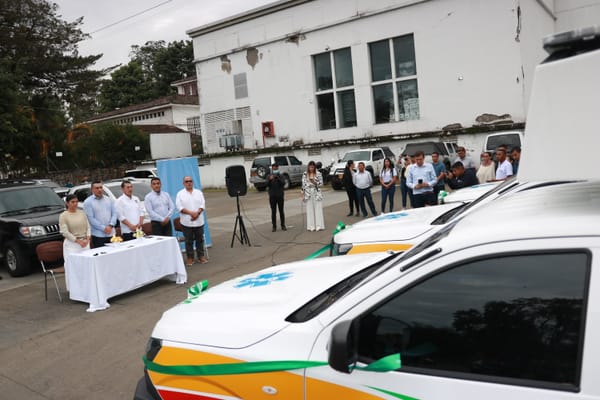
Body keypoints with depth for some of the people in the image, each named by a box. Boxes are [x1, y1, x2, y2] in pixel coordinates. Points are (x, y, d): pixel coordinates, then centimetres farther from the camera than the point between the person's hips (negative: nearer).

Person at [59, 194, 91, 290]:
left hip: (85, 243, 4)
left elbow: (88, 227, 9)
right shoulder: (63, 216, -4)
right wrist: (78, 241, -17)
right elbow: (65, 232, -11)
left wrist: (87, 239, -7)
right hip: (71, 244, -4)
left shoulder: (82, 213, 9)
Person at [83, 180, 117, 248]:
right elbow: (91, 218, -9)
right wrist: (104, 228, -14)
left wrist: (110, 225, -9)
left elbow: (114, 213, 8)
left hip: (111, 233, 4)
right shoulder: (88, 202, -2)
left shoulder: (109, 199, 13)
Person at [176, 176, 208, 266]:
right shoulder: (180, 194, 1)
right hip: (186, 222, -2)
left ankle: (201, 256, 18)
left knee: (200, 239, 8)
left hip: (199, 221, 2)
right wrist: (191, 213, -19)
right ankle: (190, 258, 13)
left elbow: (202, 204, 2)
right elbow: (179, 207, -8)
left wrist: (197, 213, -16)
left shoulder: (199, 192, 9)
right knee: (189, 241, 4)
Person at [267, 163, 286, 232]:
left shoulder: (280, 176, 1)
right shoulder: (269, 176, 2)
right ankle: (274, 226, 7)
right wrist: (270, 180, -26)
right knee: (273, 212, 3)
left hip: (280, 195, 0)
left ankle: (283, 226, 13)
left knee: (281, 211, 6)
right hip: (272, 196, 0)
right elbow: (267, 185, -7)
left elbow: (283, 183, -11)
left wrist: (278, 178, -25)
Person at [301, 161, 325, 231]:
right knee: (310, 210, 2)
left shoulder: (318, 174, -2)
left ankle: (319, 225, 4)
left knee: (318, 209, -1)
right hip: (308, 193, 1)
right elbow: (303, 184, 5)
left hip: (317, 193, -1)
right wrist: (303, 193, 1)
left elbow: (321, 183, -1)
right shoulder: (305, 174, 3)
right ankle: (311, 226, 6)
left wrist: (315, 182, -17)